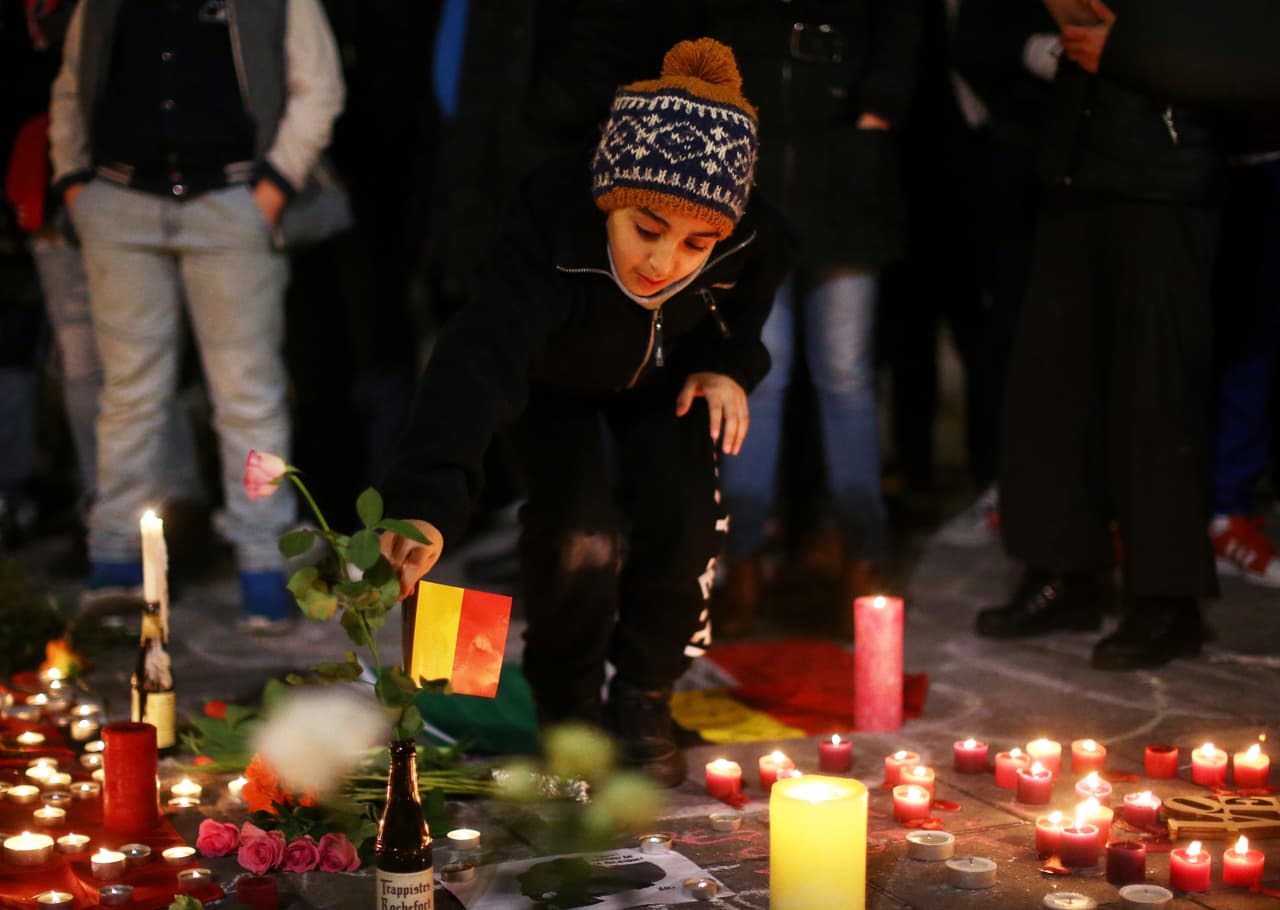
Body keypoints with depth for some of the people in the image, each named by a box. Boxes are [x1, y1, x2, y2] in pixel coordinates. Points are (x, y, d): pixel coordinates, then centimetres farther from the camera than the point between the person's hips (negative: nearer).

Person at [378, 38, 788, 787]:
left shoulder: (750, 239, -30)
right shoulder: (553, 231, -44)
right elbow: (480, 359, -59)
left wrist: (731, 367, -19)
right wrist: (427, 506, -74)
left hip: (669, 388, 3)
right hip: (561, 394, -2)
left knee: (684, 517, -20)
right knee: (583, 536, -24)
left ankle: (643, 698, 5)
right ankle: (568, 704, 4)